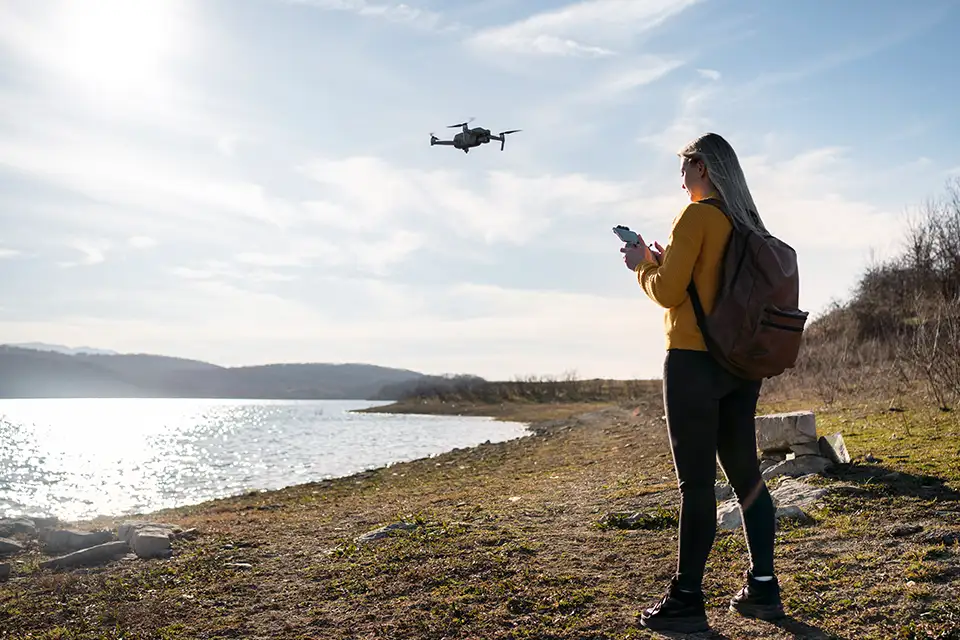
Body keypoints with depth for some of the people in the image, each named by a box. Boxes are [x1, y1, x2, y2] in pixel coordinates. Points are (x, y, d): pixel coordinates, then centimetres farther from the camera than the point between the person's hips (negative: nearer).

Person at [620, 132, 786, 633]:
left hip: (695, 361, -8)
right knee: (745, 473, 13)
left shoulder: (696, 216, -9)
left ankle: (687, 600, 2)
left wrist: (642, 265, 6)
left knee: (696, 481, -5)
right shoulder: (747, 223, 14)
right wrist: (664, 262, 19)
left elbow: (668, 293, -12)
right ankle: (763, 588, 20)